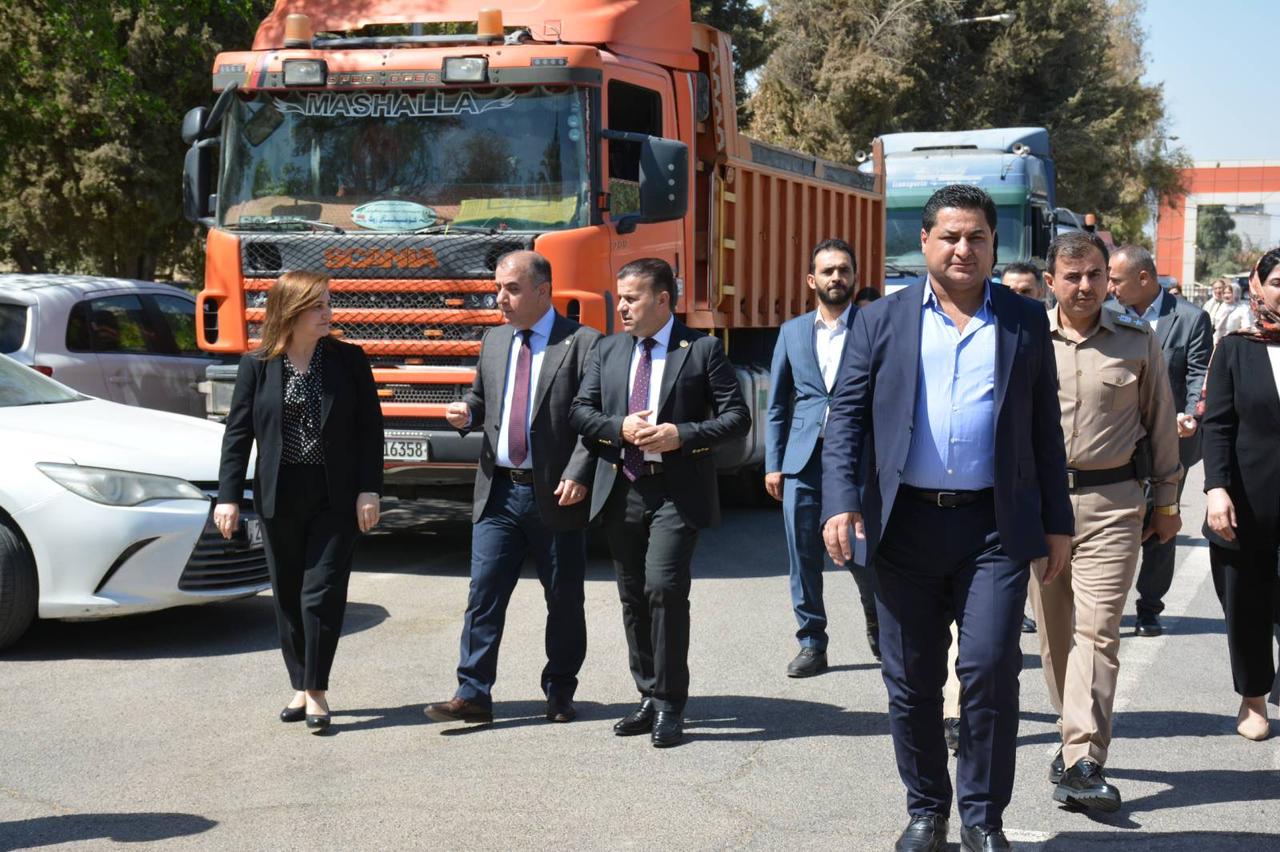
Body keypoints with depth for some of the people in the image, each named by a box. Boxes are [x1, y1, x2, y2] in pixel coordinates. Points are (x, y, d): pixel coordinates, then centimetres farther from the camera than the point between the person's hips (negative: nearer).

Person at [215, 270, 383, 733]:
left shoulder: (349, 359, 0)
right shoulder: (257, 365, 0)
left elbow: (370, 428, 0)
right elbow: (238, 432, 1)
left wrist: (368, 490, -8)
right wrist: (228, 496, -6)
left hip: (336, 498, -2)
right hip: (279, 499, 2)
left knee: (322, 592, -6)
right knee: (288, 596, 10)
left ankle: (316, 690, 3)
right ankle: (300, 687, 23)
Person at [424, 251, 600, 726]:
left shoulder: (583, 344, -6)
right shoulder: (493, 341, 13)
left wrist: (578, 475, -19)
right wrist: (465, 413, 0)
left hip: (556, 495, -4)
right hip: (498, 492, 4)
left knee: (564, 599, 7)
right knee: (484, 594, 0)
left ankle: (559, 694, 20)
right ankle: (473, 695, 3)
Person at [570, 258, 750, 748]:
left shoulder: (703, 351, 0)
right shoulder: (608, 351, 13)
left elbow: (736, 417, -3)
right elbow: (579, 412, 10)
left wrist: (682, 436, -16)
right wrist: (619, 427, -9)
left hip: (677, 492, -5)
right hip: (621, 491, 5)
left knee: (664, 588, -15)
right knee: (633, 597, 10)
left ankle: (671, 707, -4)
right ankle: (651, 699, 22)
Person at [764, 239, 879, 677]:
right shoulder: (792, 332, 12)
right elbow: (778, 403, 14)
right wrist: (773, 463, 7)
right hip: (803, 460, 3)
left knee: (862, 553, 0)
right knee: (803, 555, 3)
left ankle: (878, 624, 26)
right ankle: (812, 642, 13)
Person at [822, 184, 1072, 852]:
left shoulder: (1026, 322, 7)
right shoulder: (882, 321, 6)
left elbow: (1045, 428, 9)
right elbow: (846, 416, 2)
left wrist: (1057, 521, 6)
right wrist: (841, 501, -10)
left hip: (996, 526, -1)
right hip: (906, 522, 1)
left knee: (990, 668, -8)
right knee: (911, 680, 8)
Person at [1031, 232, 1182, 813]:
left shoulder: (1137, 340, 4)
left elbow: (1160, 423, 10)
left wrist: (1165, 503, 11)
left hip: (1111, 501, -2)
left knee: (1096, 629, -10)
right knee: (1053, 630, 9)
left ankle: (1083, 763, -11)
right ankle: (1078, 736, 25)